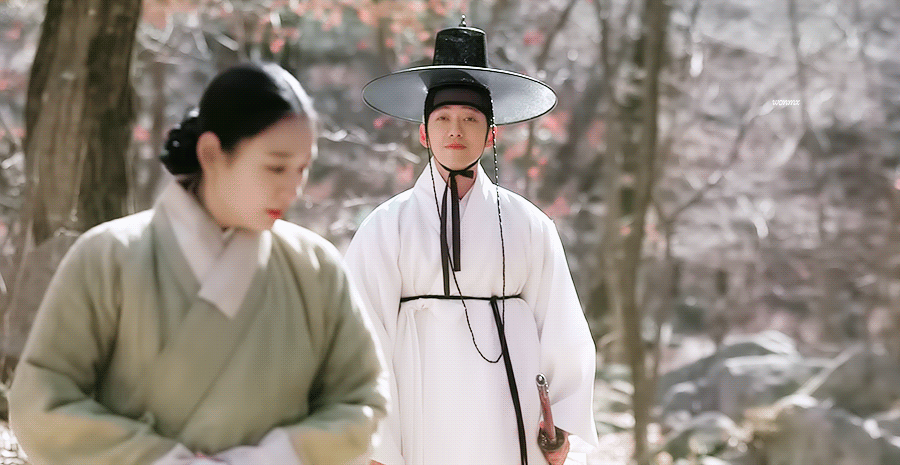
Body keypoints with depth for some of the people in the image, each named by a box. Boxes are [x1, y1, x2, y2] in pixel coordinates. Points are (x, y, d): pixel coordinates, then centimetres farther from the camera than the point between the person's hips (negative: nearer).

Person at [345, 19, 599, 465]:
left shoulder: (528, 225, 6)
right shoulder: (386, 228, 0)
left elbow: (561, 331, 7)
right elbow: (367, 340, -3)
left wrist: (562, 426, 1)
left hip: (513, 429, 2)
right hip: (425, 429, -1)